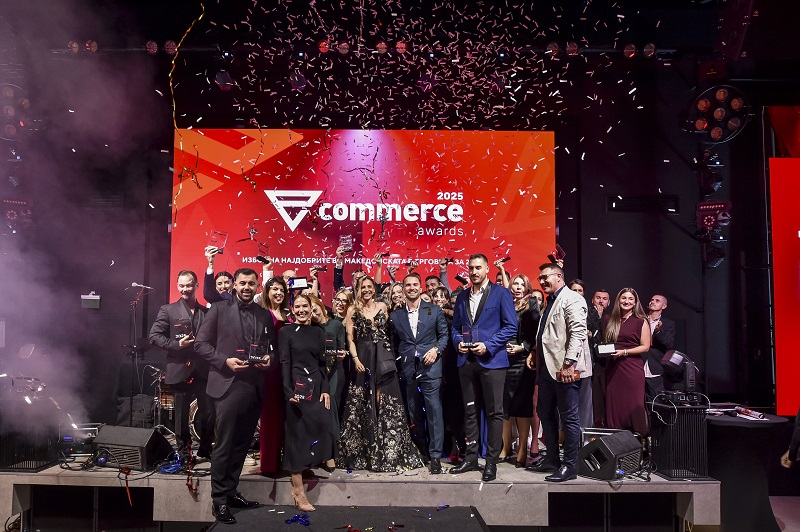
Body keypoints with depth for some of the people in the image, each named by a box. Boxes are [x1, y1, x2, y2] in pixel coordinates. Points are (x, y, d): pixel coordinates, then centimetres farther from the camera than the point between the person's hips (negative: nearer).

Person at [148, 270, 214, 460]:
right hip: (180, 370, -2)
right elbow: (154, 336, -2)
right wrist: (176, 344, -12)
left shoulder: (206, 312, 11)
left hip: (204, 371, 2)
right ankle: (184, 451, 22)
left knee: (209, 413, 3)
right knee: (182, 415, 8)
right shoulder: (168, 310, 3)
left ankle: (205, 450, 21)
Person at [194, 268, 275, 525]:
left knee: (242, 443, 13)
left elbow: (271, 345, 19)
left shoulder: (264, 315, 12)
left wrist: (269, 357, -3)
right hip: (228, 385, -4)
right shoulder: (219, 309, 0)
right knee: (224, 444, 0)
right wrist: (225, 361, -15)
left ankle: (231, 491, 27)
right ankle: (219, 499, 11)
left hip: (255, 386, 5)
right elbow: (201, 343, -3)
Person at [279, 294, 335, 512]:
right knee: (298, 434, -2)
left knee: (320, 427, -4)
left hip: (317, 387, 5)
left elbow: (322, 363, 12)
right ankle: (298, 490, 4)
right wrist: (288, 392, -16)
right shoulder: (286, 332, 0)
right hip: (297, 388, -5)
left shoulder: (318, 332, 13)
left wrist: (326, 390, 2)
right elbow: (284, 363, -6)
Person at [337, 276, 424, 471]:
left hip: (383, 358, 1)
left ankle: (389, 451, 6)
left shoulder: (382, 307, 10)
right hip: (363, 358, -1)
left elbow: (388, 331, 13)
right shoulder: (353, 311, 5)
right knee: (362, 403, 3)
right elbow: (350, 338, 1)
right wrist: (355, 359, -9)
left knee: (386, 401, -3)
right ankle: (363, 453, 15)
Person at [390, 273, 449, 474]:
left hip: (430, 366, -2)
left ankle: (435, 455, 1)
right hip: (408, 369, 2)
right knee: (413, 412, 8)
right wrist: (398, 364, 3)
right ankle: (419, 452, 21)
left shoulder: (434, 310, 6)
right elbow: (394, 344, 12)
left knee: (434, 410, -6)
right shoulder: (396, 315, 10)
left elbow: (444, 334, 7)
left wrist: (436, 350, -9)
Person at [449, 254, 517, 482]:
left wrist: (488, 345, -15)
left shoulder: (501, 293, -2)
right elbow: (455, 326, 19)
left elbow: (511, 326, -7)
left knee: (494, 412, 1)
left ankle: (492, 461, 10)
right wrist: (458, 341, -2)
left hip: (491, 360, -5)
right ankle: (471, 458, 22)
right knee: (470, 411, 12)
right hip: (467, 361, 5)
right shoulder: (462, 297, 15)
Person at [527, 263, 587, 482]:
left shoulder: (572, 299, -9)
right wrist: (535, 353, 13)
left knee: (569, 417, -1)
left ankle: (569, 466, 8)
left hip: (564, 369, -10)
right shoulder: (549, 302, 20)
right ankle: (552, 459, 28)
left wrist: (569, 363, -24)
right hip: (547, 367, 10)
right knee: (545, 412, 16)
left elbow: (578, 332, -19)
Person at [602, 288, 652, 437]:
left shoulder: (641, 322, 2)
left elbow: (645, 346, -3)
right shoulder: (610, 321, 14)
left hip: (632, 367, -4)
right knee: (613, 404, 3)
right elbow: (604, 342, 23)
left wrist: (624, 352, -13)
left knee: (633, 405, -5)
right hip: (612, 367, 4)